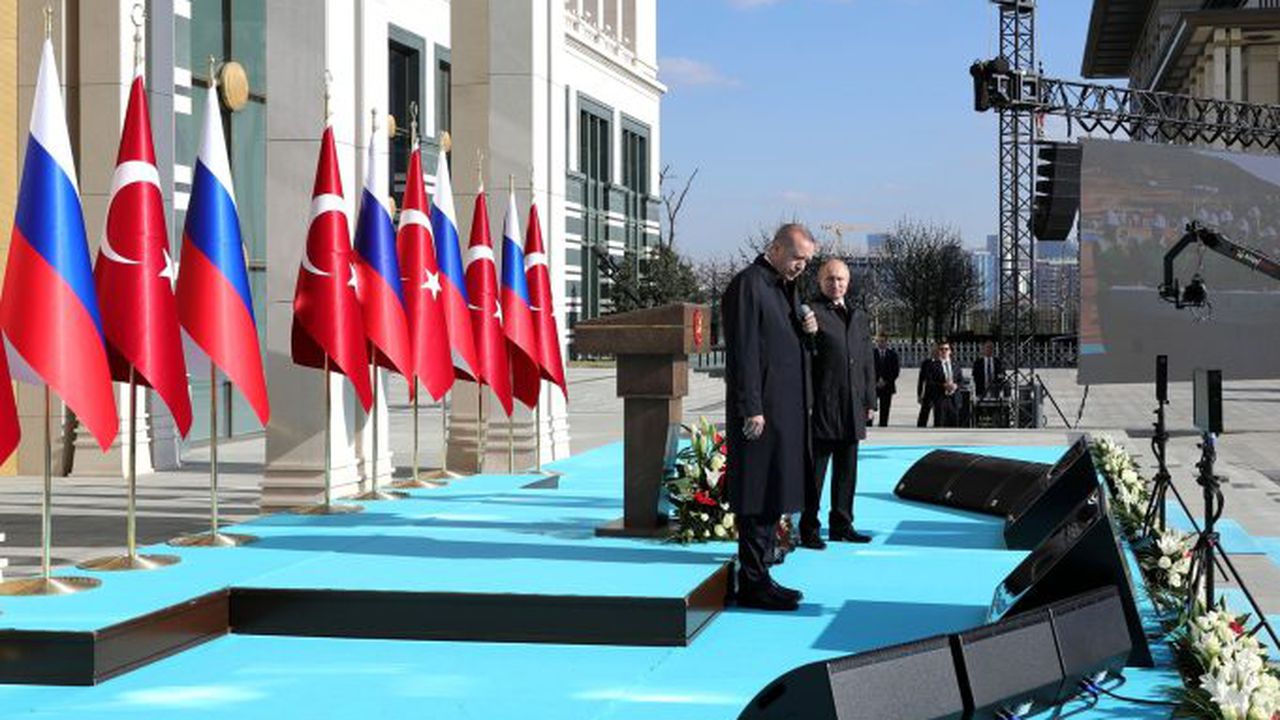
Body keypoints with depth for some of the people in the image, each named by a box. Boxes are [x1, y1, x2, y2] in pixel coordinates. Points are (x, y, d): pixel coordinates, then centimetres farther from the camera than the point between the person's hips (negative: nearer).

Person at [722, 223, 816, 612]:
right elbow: (743, 351, -16)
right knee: (759, 496, -6)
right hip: (761, 410, -10)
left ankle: (758, 576, 21)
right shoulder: (748, 285, -11)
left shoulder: (785, 288, 18)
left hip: (786, 410, 10)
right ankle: (753, 583, 0)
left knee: (773, 495, 13)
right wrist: (752, 410, -20)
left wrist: (807, 331, 3)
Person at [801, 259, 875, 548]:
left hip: (852, 411, 7)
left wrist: (869, 400, 15)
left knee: (847, 470, 12)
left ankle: (841, 525, 20)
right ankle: (809, 528, 4)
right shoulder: (810, 313, -3)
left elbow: (868, 362, 20)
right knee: (814, 472, -2)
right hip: (821, 408, -7)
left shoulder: (859, 317, 19)